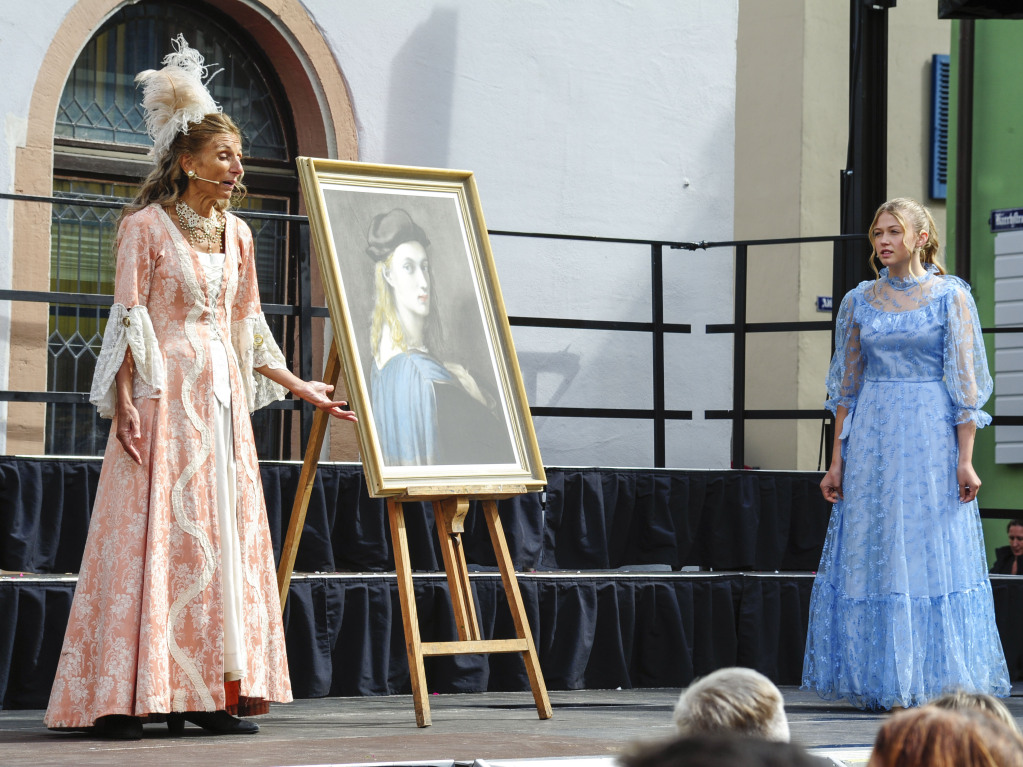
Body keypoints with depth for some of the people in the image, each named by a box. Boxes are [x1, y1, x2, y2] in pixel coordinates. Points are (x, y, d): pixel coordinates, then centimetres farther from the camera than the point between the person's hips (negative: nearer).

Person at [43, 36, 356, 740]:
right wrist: (124, 399, -17)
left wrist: (301, 388, 18)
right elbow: (128, 319, -8)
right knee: (152, 531, -10)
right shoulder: (146, 226, -4)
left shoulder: (235, 234, 14)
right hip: (164, 395, -7)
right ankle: (125, 699, -10)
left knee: (225, 532, 3)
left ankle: (214, 693, 5)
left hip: (223, 395, 7)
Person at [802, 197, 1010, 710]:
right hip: (871, 441, 3)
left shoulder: (950, 296, 0)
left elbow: (965, 382, -3)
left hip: (932, 437, -3)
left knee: (934, 556, -3)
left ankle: (939, 682, 3)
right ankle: (880, 685, 7)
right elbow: (846, 384, 11)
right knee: (874, 556, 2)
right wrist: (837, 460, 5)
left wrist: (966, 458, -10)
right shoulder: (859, 301, 10)